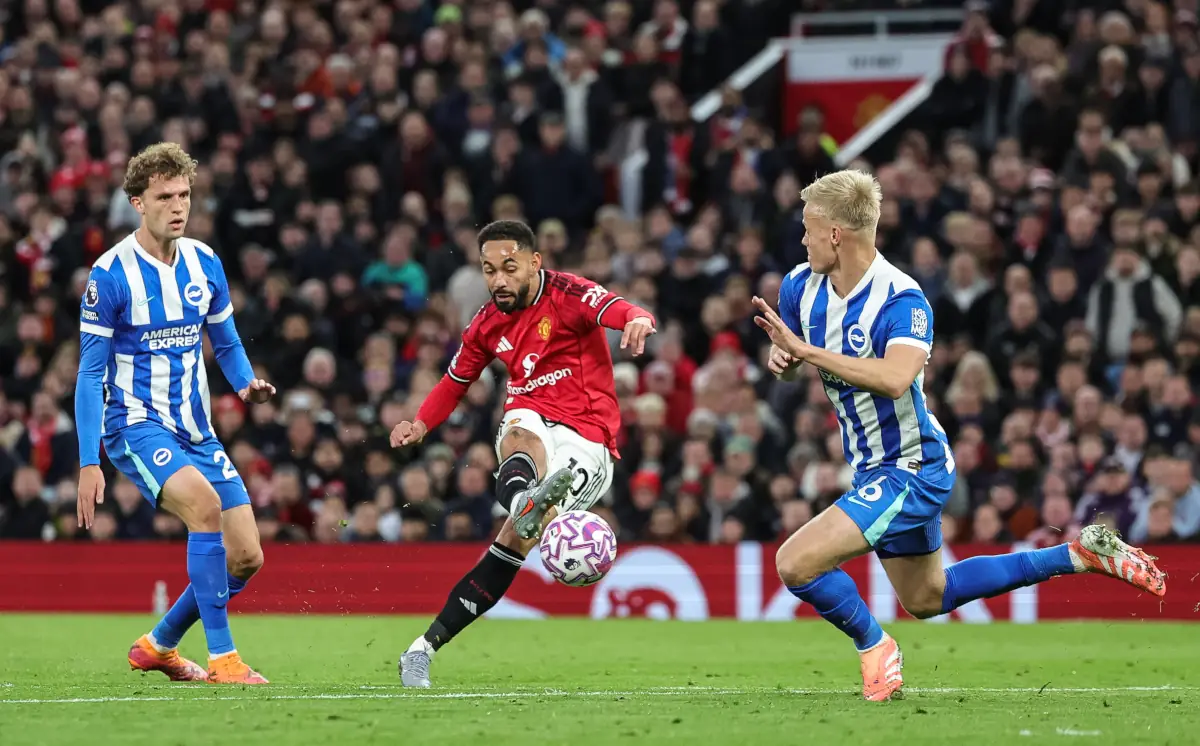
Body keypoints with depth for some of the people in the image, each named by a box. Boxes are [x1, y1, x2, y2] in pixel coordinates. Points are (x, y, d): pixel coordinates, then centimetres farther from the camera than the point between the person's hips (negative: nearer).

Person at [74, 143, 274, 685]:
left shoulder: (205, 263, 4)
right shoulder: (110, 274, -12)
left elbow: (226, 342, 16)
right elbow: (90, 375, -9)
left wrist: (247, 384, -7)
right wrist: (88, 463, -13)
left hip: (195, 430, 6)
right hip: (136, 423, -6)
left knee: (246, 558, 1)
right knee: (204, 501, -33)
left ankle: (157, 647, 25)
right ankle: (221, 658, -28)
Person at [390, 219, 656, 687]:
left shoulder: (569, 296, -6)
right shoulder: (488, 324, 11)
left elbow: (619, 311, -26)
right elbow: (456, 381, 27)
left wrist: (636, 320, -51)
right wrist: (421, 424, 8)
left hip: (586, 442, -4)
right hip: (530, 419, 4)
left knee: (518, 539, -20)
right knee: (522, 439, -37)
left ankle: (426, 647, -17)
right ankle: (524, 499, -74)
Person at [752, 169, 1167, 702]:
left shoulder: (901, 300, -26)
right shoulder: (801, 286, -4)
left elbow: (893, 378, -44)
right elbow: (787, 356, 13)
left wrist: (807, 351, -44)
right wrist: (781, 359, -11)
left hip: (909, 472, -9)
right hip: (877, 471, 9)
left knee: (796, 564, -20)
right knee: (927, 599, 25)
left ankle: (874, 647, 6)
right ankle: (1081, 554, 32)